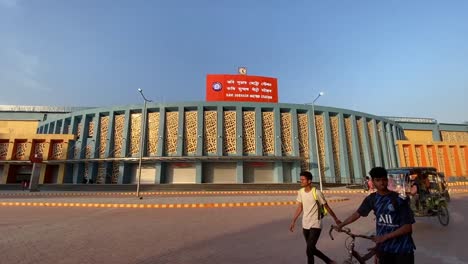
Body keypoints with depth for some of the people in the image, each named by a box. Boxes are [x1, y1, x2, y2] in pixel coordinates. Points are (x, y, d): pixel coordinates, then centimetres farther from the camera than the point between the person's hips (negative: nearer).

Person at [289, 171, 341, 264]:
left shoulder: (317, 193, -17)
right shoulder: (300, 192, -1)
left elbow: (327, 207, -4)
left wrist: (336, 219, 5)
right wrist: (293, 221, 8)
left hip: (315, 225, -6)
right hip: (305, 225, 6)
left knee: (309, 251, -10)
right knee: (312, 249, 17)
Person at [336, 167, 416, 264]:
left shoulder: (399, 199, -13)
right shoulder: (372, 199, -3)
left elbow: (408, 227, -14)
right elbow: (357, 213, 9)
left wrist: (385, 236, -20)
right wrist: (340, 225, 13)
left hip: (402, 248, -3)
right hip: (384, 247, 3)